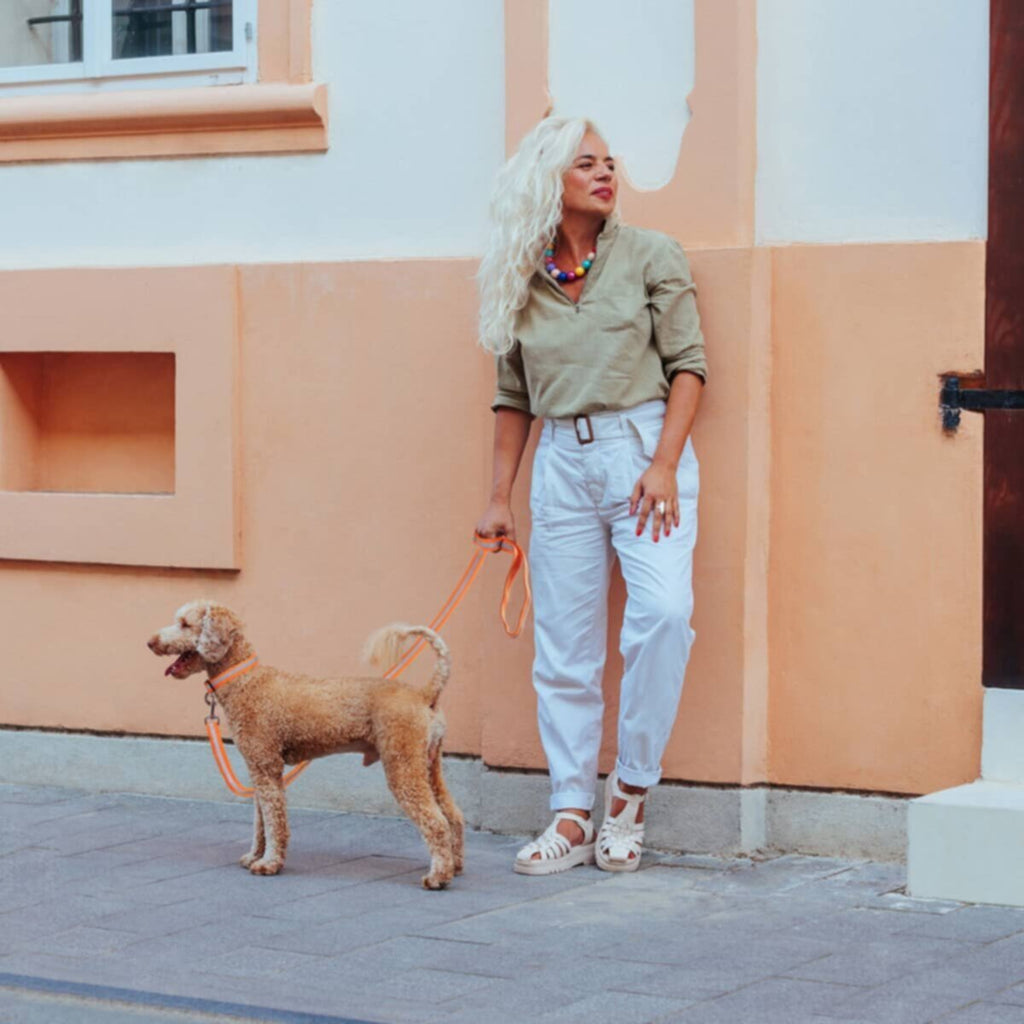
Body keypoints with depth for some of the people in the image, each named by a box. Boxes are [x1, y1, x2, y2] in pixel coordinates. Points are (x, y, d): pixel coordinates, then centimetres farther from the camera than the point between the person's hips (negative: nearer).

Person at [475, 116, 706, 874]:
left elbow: (688, 364, -2)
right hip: (563, 463, 3)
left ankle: (631, 789, -5)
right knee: (565, 648, 3)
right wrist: (499, 497, 12)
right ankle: (572, 818, 10)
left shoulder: (651, 256, 2)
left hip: (643, 447, -3)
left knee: (664, 611, -22)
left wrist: (663, 465, -13)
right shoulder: (522, 279, 10)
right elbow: (514, 397, 15)